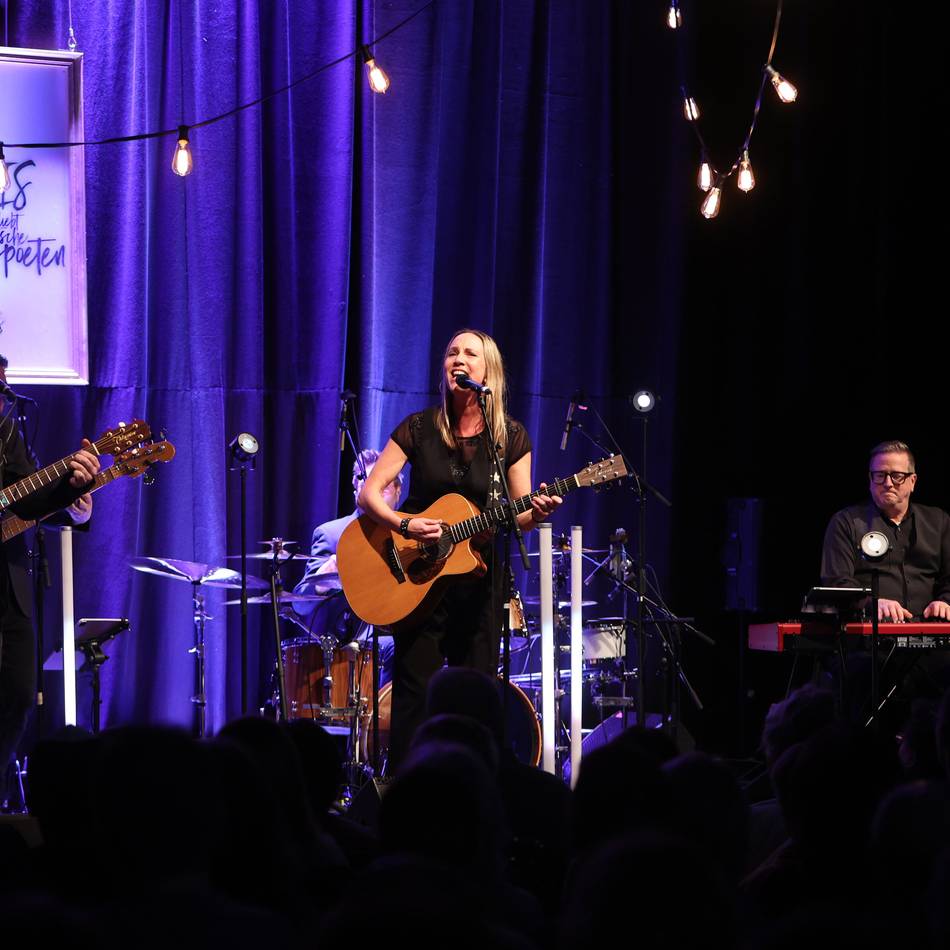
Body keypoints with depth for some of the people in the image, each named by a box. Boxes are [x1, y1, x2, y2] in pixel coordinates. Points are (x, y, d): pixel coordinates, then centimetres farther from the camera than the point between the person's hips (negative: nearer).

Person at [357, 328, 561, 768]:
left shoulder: (510, 436, 1)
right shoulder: (419, 428, -3)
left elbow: (518, 515, 2)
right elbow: (369, 493, -6)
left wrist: (537, 511, -21)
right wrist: (403, 524, -23)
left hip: (477, 574, 2)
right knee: (416, 691, -5)